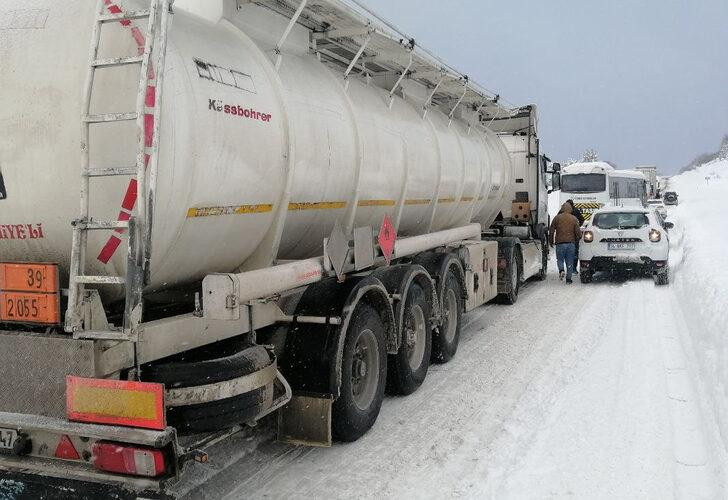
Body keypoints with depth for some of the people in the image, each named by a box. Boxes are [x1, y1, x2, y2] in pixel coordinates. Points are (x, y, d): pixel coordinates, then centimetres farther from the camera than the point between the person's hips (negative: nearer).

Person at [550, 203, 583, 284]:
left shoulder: (557, 218, 2)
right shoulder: (574, 219, 3)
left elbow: (551, 231, 2)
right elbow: (578, 232, 0)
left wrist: (551, 242, 15)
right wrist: (577, 240, 19)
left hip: (560, 243, -1)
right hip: (571, 243, 1)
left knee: (560, 259, 12)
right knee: (570, 261, 8)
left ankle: (561, 270, -16)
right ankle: (568, 278, 8)